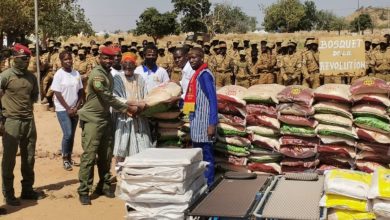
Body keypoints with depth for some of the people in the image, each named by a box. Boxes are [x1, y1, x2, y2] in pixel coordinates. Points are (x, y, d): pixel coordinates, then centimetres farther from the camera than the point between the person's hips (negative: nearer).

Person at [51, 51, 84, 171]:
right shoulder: (59, 74, -9)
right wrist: (68, 109, -12)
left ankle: (69, 157, 22)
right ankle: (65, 158, 4)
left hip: (75, 109, 5)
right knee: (68, 134, -11)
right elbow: (58, 94, -11)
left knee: (72, 135, 10)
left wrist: (76, 107, -4)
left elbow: (81, 92, 7)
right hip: (63, 109, -5)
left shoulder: (76, 74, 4)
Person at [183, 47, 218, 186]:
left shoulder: (204, 74, -12)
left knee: (205, 156, -4)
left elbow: (212, 100, -18)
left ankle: (207, 185, 2)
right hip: (197, 122, 10)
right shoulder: (197, 75, 16)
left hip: (203, 123, -10)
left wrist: (212, 124, -23)